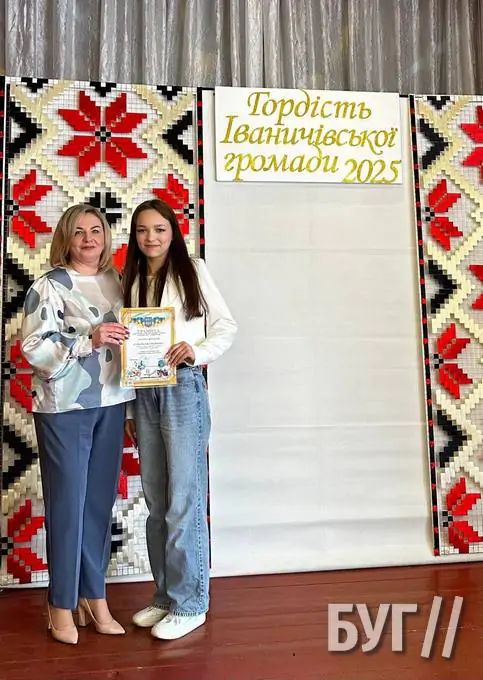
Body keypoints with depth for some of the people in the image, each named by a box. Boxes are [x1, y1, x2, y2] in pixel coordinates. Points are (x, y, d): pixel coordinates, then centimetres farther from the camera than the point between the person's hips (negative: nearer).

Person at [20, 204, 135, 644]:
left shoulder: (115, 281, 11)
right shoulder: (49, 286, -5)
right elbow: (33, 347, -13)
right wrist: (88, 340, -23)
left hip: (111, 404, 5)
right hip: (64, 408, -5)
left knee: (101, 501, 11)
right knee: (68, 503, 3)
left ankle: (94, 596, 26)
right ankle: (62, 604, 21)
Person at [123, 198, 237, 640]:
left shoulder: (192, 271, 2)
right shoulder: (131, 281, 14)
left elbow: (227, 325, -1)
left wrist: (198, 351, -19)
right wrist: (129, 409, 10)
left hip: (182, 388, -5)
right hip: (143, 392, 5)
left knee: (184, 500, -2)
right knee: (156, 502, 11)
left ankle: (190, 604, 12)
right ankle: (165, 596, 25)